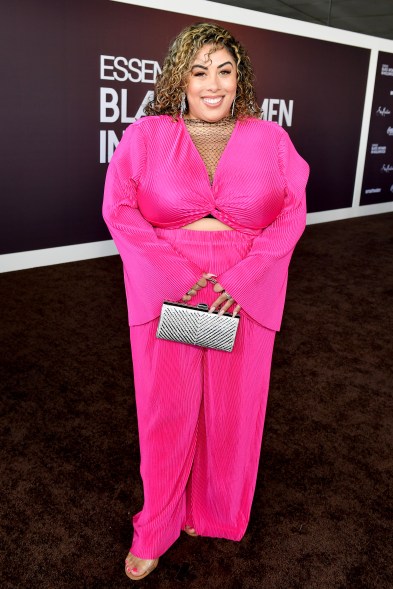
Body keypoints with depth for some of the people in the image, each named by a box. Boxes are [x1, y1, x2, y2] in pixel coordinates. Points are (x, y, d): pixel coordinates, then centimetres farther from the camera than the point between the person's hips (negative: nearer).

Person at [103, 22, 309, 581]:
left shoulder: (270, 138, 6)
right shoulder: (146, 135, 3)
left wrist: (243, 280, -15)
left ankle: (213, 510, 37)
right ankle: (157, 528, 29)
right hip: (165, 289, -1)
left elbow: (293, 212, -1)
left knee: (232, 405, 11)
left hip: (244, 295, 2)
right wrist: (173, 276, -16)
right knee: (168, 407, 7)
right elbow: (119, 208, -5)